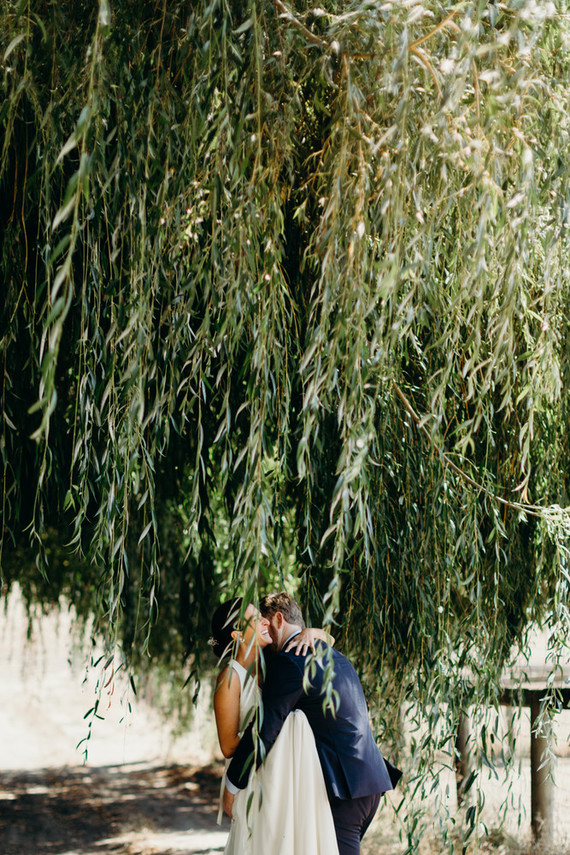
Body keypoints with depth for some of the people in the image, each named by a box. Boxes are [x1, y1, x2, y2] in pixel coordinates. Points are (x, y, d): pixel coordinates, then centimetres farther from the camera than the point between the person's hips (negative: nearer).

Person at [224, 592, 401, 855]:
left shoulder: (289, 661, -11)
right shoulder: (334, 657, 19)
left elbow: (263, 731, -13)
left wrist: (231, 787, -3)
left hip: (342, 787, -9)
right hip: (371, 783, 9)